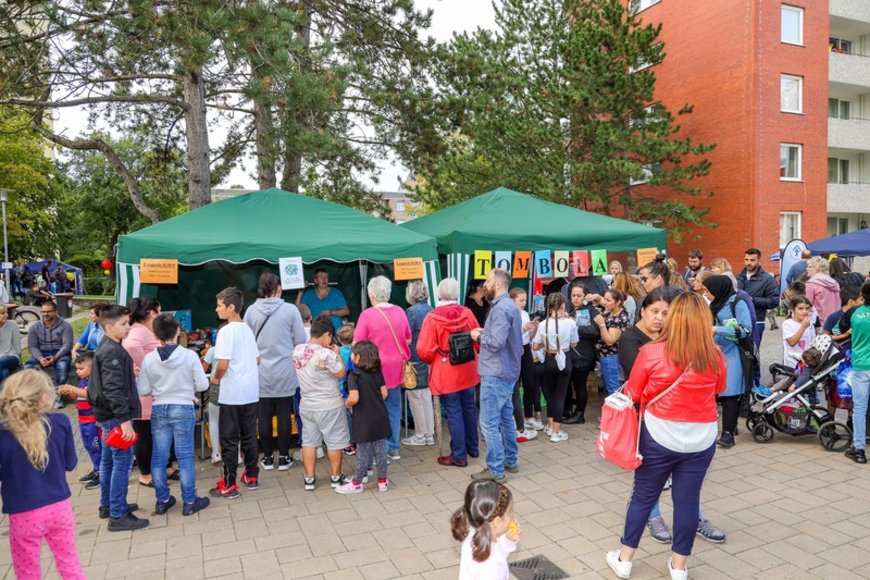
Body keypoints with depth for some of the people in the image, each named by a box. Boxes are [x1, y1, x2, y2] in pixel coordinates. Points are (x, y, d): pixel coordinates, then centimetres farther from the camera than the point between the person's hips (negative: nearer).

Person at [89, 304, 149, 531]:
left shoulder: (106, 348, 13)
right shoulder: (113, 352, -19)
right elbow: (113, 389, -26)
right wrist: (125, 419, -27)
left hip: (107, 415, 10)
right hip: (115, 416, -10)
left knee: (108, 460, 18)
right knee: (122, 462, -6)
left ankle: (108, 505, 30)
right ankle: (118, 515, -1)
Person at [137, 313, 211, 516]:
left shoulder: (149, 359, -7)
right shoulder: (190, 355, -13)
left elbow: (143, 390, -2)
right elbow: (203, 385, -9)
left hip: (159, 410, 2)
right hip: (184, 409, -2)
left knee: (159, 457, 13)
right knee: (185, 456, 5)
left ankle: (162, 500, 23)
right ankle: (189, 501, 13)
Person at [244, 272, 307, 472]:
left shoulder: (251, 311, -4)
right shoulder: (290, 310, -9)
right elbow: (301, 341, -6)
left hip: (261, 373, 2)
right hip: (285, 373, -1)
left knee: (264, 415, 11)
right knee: (284, 415, 9)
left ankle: (267, 458, 22)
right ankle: (284, 457, 18)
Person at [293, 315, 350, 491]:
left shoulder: (297, 350, -2)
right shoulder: (326, 354, -23)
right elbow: (341, 373, -12)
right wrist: (336, 354, -1)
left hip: (306, 405, 6)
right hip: (329, 406, -5)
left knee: (309, 441, 14)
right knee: (334, 442, 10)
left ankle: (309, 479, 20)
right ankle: (336, 477, 21)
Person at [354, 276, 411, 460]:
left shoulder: (367, 315, -13)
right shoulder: (400, 312, 0)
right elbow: (408, 340, 9)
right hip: (396, 368, 4)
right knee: (394, 408, 15)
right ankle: (393, 447, 24)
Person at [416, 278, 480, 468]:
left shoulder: (432, 318, -16)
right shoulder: (467, 313, -4)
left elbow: (425, 350, -16)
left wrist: (432, 361, 6)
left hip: (446, 373, -4)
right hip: (467, 370, 5)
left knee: (454, 413, 3)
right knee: (469, 407, 18)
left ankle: (459, 456, 13)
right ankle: (473, 447, 33)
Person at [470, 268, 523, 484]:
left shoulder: (500, 308, -19)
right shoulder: (509, 306, 14)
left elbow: (496, 342, -25)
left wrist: (479, 336, -10)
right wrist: (485, 333, 4)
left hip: (496, 374, -11)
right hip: (507, 372, 11)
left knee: (489, 423, -4)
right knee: (506, 418, 18)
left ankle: (496, 470, 3)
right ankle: (510, 461, 29)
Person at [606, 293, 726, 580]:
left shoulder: (652, 352, -15)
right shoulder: (714, 356, -7)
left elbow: (631, 394, -4)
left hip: (659, 436, -2)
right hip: (701, 439, 2)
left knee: (643, 496, 11)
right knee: (687, 499, 13)